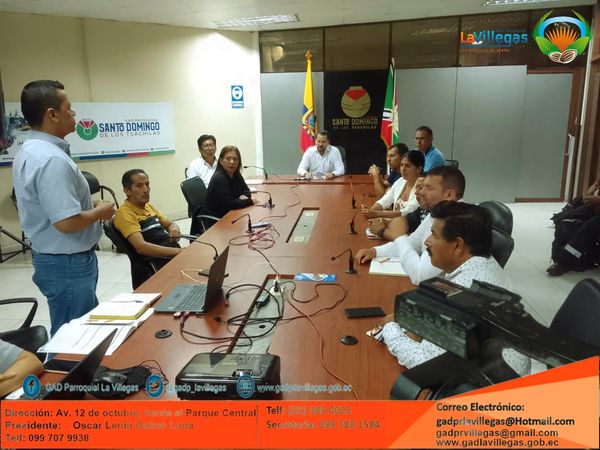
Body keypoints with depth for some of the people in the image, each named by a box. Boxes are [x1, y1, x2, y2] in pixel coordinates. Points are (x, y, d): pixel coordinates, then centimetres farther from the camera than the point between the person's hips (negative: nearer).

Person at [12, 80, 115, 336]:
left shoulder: (30, 151, 8)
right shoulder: (52, 159, -25)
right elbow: (67, 222, -30)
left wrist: (89, 204, 8)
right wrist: (100, 211, -12)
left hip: (52, 257, 10)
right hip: (68, 263, -10)